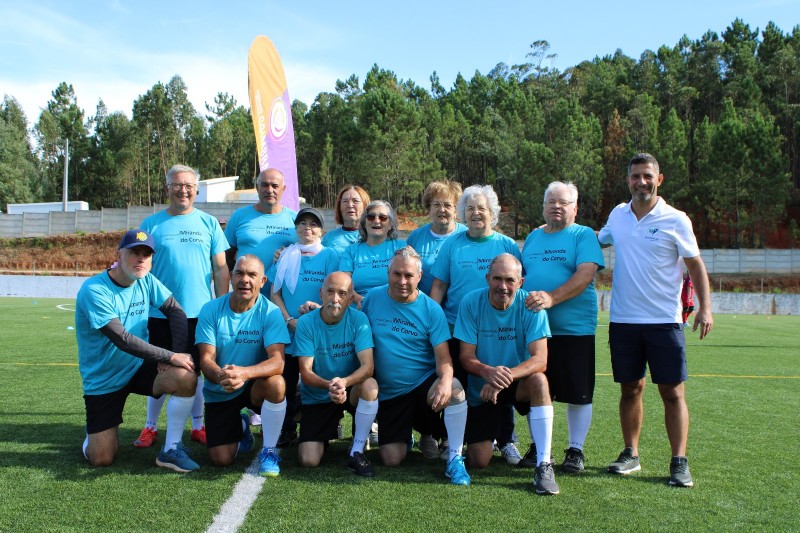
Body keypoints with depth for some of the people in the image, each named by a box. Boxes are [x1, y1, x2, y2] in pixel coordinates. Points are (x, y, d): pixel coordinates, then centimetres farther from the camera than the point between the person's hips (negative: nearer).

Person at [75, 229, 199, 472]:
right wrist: (170, 356, -25)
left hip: (139, 367, 4)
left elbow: (176, 312, 1)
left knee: (186, 377, -26)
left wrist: (178, 353, -15)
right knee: (101, 459, -6)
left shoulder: (147, 281, -3)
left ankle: (171, 450, -9)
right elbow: (123, 340, -27)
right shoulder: (94, 291, -21)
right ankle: (95, 432, 31)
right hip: (103, 379, -4)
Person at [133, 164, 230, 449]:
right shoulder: (152, 224, 4)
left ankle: (198, 426, 22)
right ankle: (150, 427, 22)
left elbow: (221, 268, 5)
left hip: (199, 313, 1)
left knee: (195, 371, 10)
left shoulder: (209, 223, 6)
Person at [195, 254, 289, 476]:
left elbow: (277, 361, -25)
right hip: (219, 392, 2)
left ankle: (269, 450, -13)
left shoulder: (270, 312, -15)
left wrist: (243, 373, -45)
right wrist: (220, 376, -38)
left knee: (276, 382, -35)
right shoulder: (211, 310, -10)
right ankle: (240, 427, 30)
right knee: (221, 459, -6)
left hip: (255, 387, -1)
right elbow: (206, 359, -14)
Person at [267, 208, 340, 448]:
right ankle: (287, 430, 17)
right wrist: (289, 320, -7)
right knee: (286, 382, 3)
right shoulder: (286, 255, 9)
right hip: (287, 331, 2)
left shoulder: (329, 256, 3)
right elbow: (274, 293, 6)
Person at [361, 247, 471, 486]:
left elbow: (443, 357, -14)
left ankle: (455, 459, -15)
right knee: (392, 460, -4)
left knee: (455, 390, -36)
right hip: (388, 393, 2)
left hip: (424, 384, -1)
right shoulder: (372, 298, -3)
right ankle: (403, 436, 35)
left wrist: (445, 380, -35)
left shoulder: (431, 309, -8)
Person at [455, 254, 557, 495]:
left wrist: (505, 376, -41)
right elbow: (466, 357, -15)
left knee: (539, 380, -36)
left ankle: (544, 465, -27)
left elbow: (540, 359, -23)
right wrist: (488, 372, -38)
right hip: (481, 388, 1)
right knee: (479, 462, -7)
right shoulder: (471, 302, -14)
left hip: (518, 384, 0)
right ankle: (486, 437, 32)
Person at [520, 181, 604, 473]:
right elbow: (519, 277, 21)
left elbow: (586, 274, -16)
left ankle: (575, 450, 16)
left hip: (574, 330, -5)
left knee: (577, 394, 2)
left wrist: (551, 298, -26)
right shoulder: (533, 238, 16)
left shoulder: (584, 236, -1)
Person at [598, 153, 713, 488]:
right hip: (622, 320, 3)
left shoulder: (675, 220, -3)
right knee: (630, 389, 11)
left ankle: (679, 462, 6)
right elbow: (597, 241, 25)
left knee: (672, 392, -1)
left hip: (664, 321, -3)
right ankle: (631, 454, 22)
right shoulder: (617, 215, 7)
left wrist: (705, 307, -10)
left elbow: (695, 265, 0)